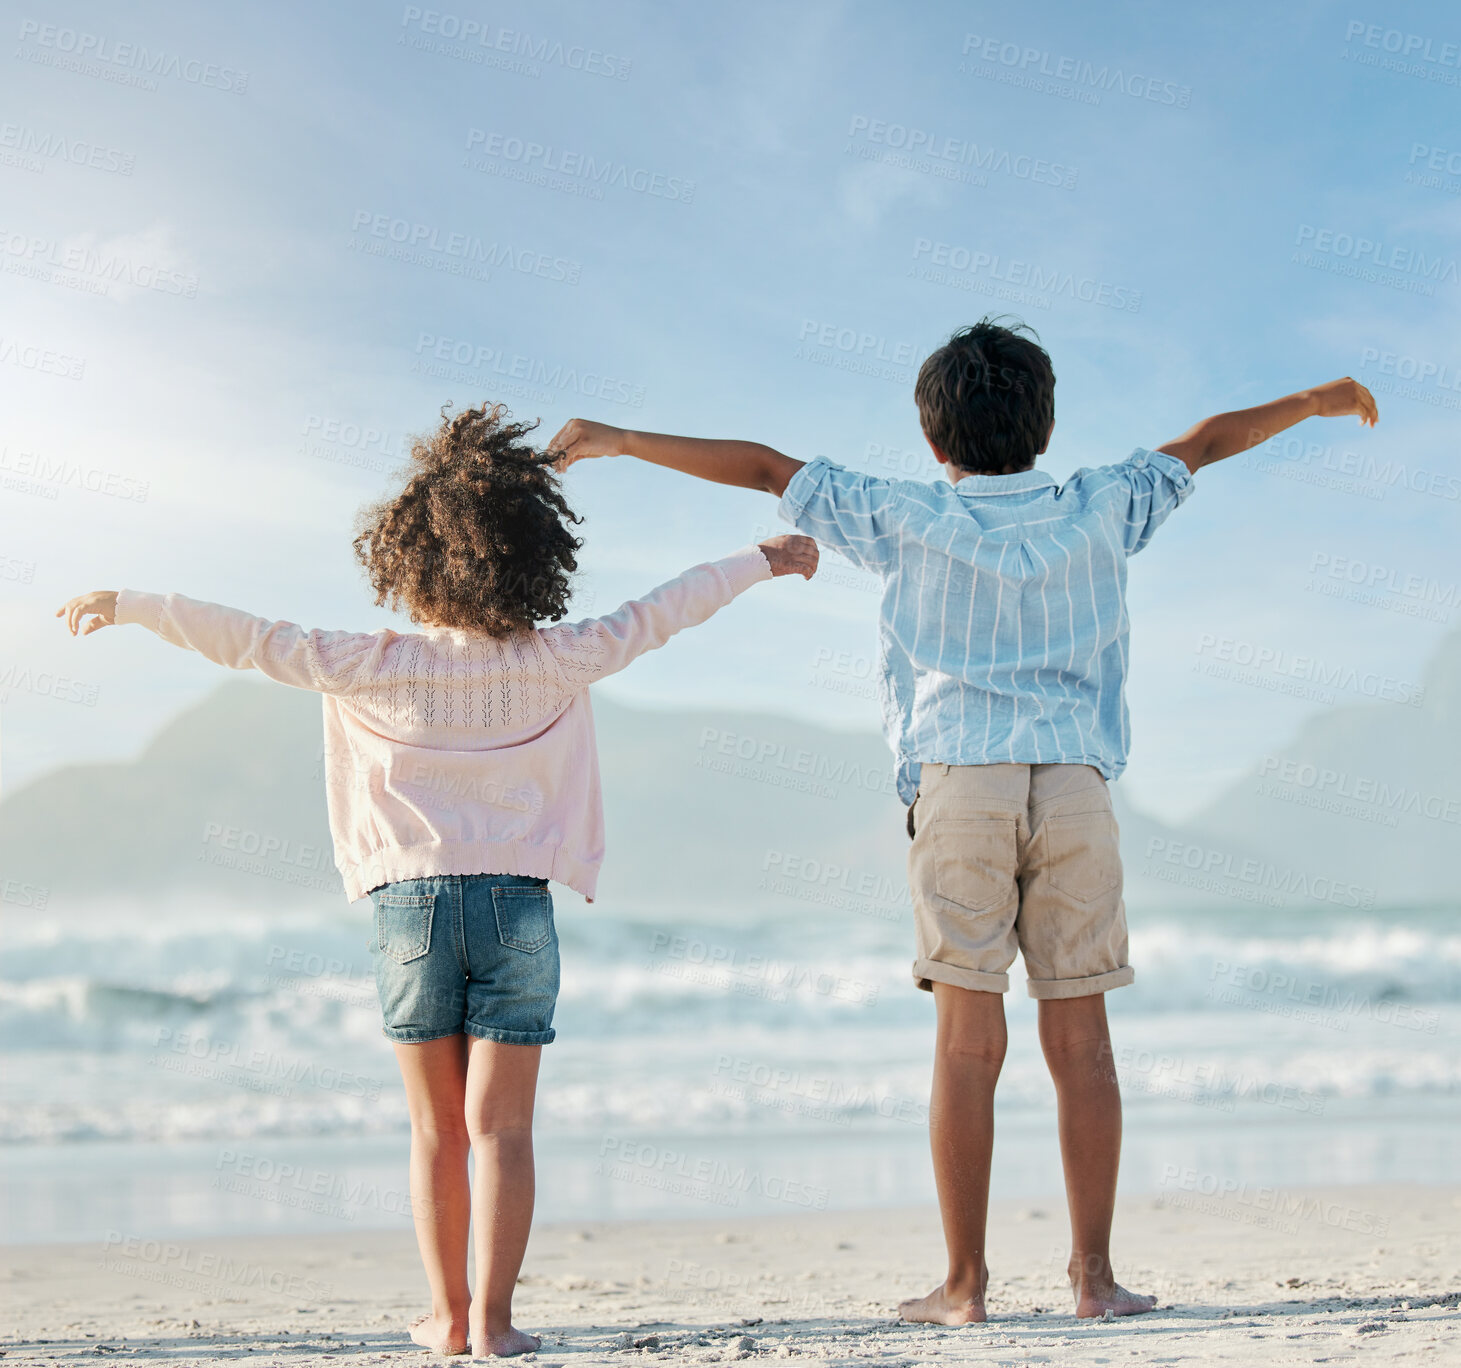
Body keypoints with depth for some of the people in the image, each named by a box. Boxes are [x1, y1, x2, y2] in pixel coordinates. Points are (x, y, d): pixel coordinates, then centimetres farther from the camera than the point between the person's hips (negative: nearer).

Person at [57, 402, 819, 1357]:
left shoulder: (375, 668, -4)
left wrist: (129, 605, 11)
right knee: (500, 1126, 0)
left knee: (437, 1127, 10)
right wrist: (764, 559, 21)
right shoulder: (552, 663, -2)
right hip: (517, 904, 0)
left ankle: (448, 1315, 13)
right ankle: (492, 1321, -2)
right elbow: (659, 614, 7)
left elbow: (251, 639, -1)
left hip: (413, 902, 0)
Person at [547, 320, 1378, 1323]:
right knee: (1081, 1041, 4)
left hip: (959, 786, -1)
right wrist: (1315, 401, 43)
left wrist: (621, 441, 16)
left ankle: (966, 1284, -2)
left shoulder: (906, 519, 6)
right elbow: (1204, 443, 27)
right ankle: (1095, 1273, 5)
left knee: (969, 1042, -3)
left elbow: (762, 467, 9)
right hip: (1076, 787, 2)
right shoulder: (1098, 511, 12)